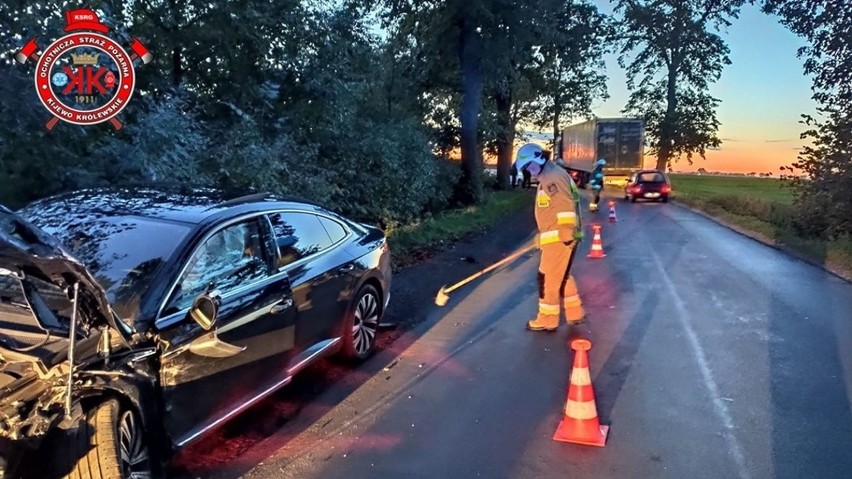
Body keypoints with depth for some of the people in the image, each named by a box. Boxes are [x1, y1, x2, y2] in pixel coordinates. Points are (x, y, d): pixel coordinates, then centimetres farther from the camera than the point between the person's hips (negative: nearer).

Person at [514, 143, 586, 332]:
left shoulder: (554, 176, -14)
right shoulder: (547, 179, 19)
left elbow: (565, 205, -24)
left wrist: (567, 232, -27)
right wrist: (543, 237, 26)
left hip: (560, 238, -10)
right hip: (556, 237, 10)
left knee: (548, 278, -3)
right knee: (562, 276, 18)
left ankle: (547, 320, 7)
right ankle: (575, 313, 28)